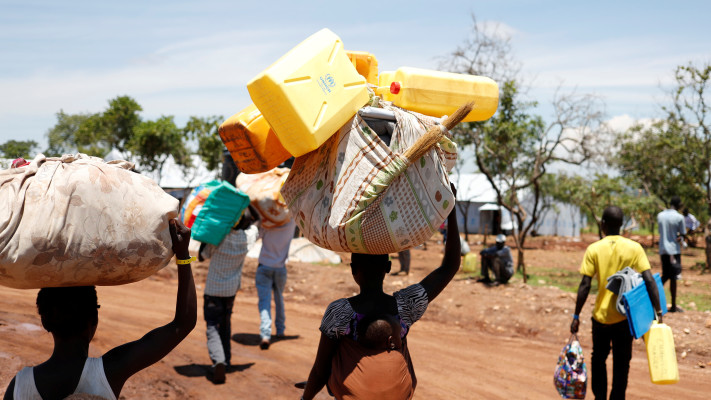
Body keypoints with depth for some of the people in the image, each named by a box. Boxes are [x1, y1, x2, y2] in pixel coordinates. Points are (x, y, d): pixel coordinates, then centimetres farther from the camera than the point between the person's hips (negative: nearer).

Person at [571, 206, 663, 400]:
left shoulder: (594, 249, -8)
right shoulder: (634, 248, -5)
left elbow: (585, 285, -10)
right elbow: (649, 280, -12)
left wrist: (576, 315, -4)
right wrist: (658, 312, -9)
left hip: (601, 315, 0)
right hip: (624, 317, 0)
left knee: (598, 359, 19)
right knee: (621, 364, 11)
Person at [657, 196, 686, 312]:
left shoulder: (660, 215, 6)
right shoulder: (679, 217, -11)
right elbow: (683, 236, -7)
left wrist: (676, 236, 10)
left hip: (662, 250, 5)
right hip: (674, 250, -5)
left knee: (665, 276, 15)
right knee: (673, 278, 0)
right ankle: (673, 306, 3)